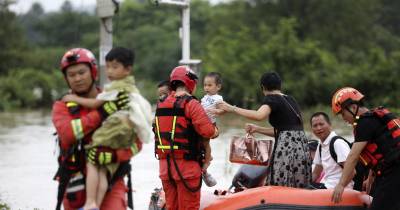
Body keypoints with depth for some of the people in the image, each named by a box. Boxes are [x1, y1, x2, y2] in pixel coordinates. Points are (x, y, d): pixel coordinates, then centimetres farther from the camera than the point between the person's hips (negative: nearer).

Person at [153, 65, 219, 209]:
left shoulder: (161, 105, 9)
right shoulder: (191, 104, -11)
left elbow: (158, 131, 9)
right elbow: (207, 131, -19)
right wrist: (216, 131, 3)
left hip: (165, 165, 6)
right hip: (186, 165, -6)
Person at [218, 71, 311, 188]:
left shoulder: (271, 98, -2)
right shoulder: (290, 99, 21)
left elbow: (259, 115, -23)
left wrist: (232, 109, -16)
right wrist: (257, 129, 28)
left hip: (287, 146, -8)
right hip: (302, 146, 8)